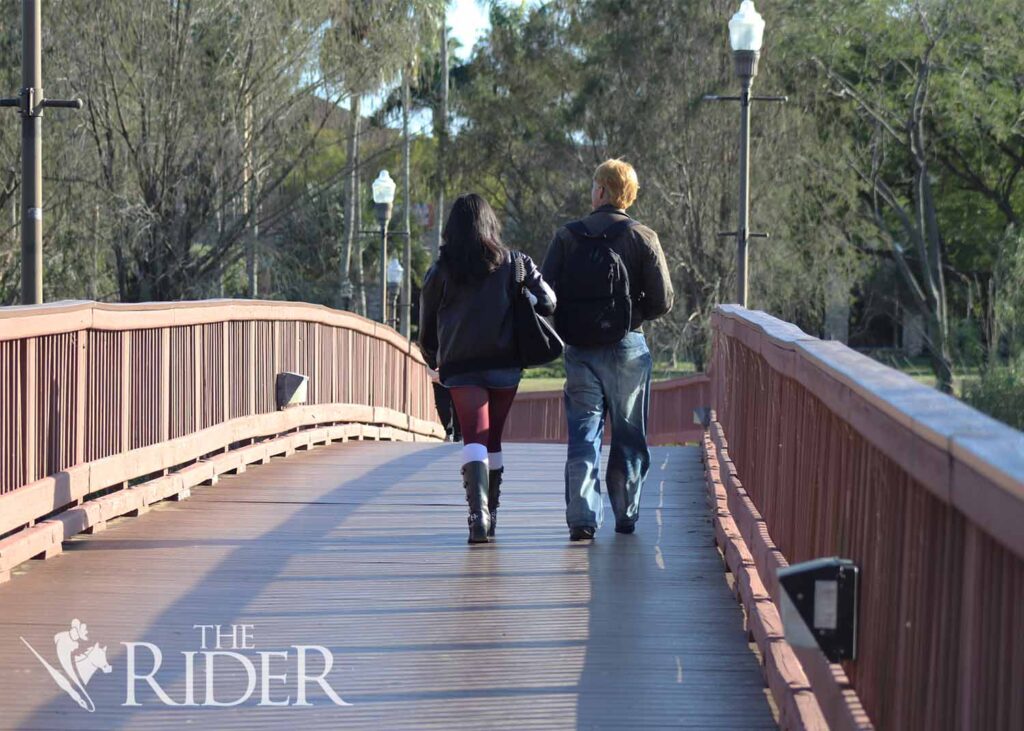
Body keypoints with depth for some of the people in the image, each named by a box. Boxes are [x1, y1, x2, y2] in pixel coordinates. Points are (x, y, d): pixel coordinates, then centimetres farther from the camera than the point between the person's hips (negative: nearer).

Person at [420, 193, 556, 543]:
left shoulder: (441, 271, 1)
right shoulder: (513, 263, 3)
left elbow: (427, 325, 8)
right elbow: (547, 302, -3)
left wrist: (434, 359, 26)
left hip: (460, 367, -2)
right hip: (504, 364, 2)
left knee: (474, 438, -8)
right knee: (493, 439, 15)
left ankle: (478, 512, -29)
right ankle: (490, 514, 23)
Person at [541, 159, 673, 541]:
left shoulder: (567, 237, 0)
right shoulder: (643, 238, -4)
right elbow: (662, 301, -6)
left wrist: (565, 330, 12)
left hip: (580, 349, 1)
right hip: (627, 348, -1)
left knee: (583, 432, 3)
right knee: (628, 434, 11)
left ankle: (582, 516, -10)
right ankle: (626, 516, 15)